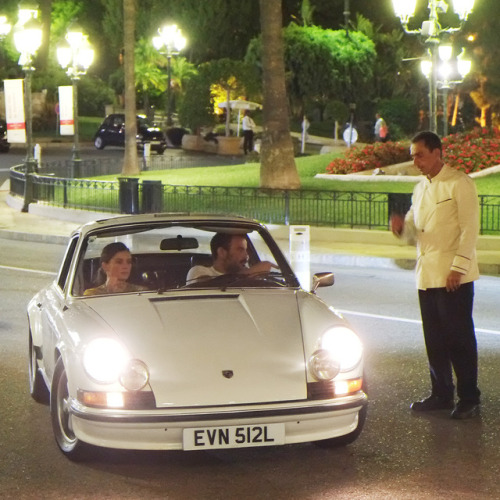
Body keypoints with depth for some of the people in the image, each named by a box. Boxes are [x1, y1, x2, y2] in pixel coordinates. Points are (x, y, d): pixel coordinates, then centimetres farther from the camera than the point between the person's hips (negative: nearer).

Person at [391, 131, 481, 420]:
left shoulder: (459, 184, -7)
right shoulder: (421, 189, 17)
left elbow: (470, 228, -12)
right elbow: (415, 231, 19)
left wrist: (458, 268, -18)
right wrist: (403, 227, -4)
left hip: (453, 277, -7)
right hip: (427, 275, 7)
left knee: (459, 338, -3)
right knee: (434, 339, 12)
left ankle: (469, 399, 4)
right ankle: (441, 393, 21)